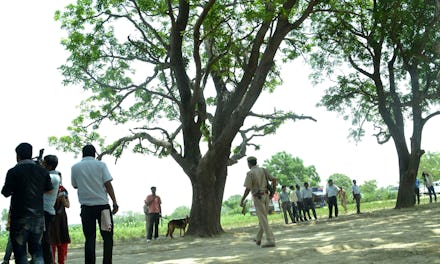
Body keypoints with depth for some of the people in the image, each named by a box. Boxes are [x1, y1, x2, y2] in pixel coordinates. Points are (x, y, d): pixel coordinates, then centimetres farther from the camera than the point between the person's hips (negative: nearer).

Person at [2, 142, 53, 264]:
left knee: (20, 251, 6)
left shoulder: (13, 172, -10)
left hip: (20, 217, -4)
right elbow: (49, 190, 10)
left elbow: (6, 193, -5)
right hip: (38, 215, 4)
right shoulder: (43, 171, 2)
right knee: (36, 249, 13)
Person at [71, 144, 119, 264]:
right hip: (102, 205, -2)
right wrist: (115, 202, -5)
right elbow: (108, 184, -6)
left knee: (90, 238, 4)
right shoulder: (100, 164, 0)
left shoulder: (75, 167, 6)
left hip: (86, 206, 2)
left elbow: (75, 185, 17)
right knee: (107, 237, 5)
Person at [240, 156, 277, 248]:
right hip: (266, 196, 7)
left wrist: (242, 201, -4)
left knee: (263, 220, -9)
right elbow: (274, 179, 1)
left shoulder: (250, 173, -9)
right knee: (262, 218, 17)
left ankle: (270, 240, -16)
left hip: (258, 198, -7)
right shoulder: (263, 170, 8)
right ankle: (258, 239, 29)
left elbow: (247, 189, -13)